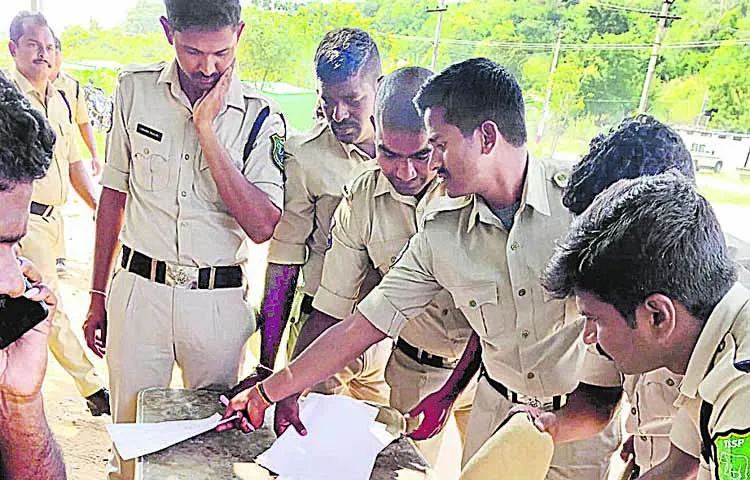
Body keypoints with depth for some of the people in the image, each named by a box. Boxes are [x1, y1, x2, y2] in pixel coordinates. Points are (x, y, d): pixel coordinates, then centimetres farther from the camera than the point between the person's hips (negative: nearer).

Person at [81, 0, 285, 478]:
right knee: (131, 429, 15)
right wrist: (98, 295, 10)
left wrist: (206, 129, -19)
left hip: (219, 301, -1)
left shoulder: (262, 118, -7)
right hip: (137, 290, 2)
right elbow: (114, 194, 8)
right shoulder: (134, 90, 0)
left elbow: (262, 227, -17)